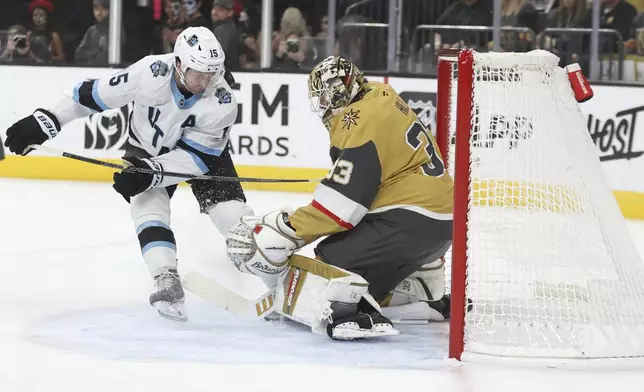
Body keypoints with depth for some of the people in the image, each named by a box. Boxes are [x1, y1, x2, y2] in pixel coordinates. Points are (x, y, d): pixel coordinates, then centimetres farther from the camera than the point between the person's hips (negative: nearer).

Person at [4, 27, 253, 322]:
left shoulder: (221, 101, -32)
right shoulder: (150, 73, -34)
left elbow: (196, 157, -29)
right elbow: (92, 95, -23)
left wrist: (151, 171, -41)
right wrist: (46, 121, -24)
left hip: (202, 150, 0)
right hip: (147, 148, 0)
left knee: (233, 215, -13)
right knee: (148, 206, -25)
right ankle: (168, 285, -30)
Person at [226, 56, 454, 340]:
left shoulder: (362, 120, -17)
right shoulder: (379, 100, 12)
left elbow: (344, 200, -21)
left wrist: (287, 229, -18)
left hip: (410, 219, -10)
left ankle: (348, 314, -43)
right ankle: (432, 298, 45)